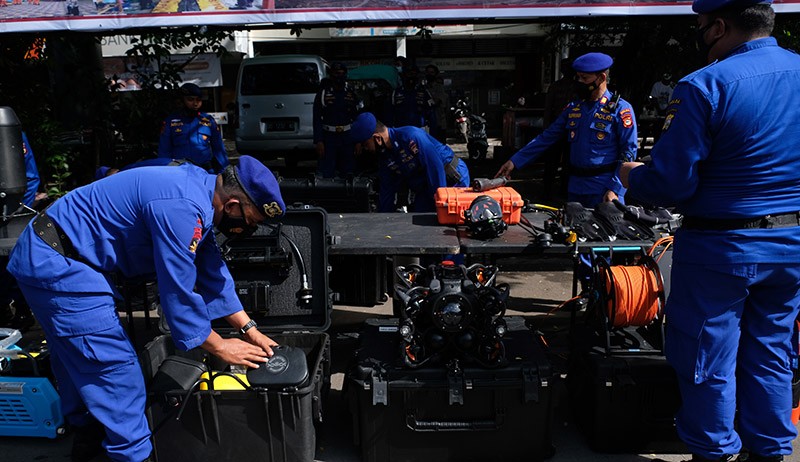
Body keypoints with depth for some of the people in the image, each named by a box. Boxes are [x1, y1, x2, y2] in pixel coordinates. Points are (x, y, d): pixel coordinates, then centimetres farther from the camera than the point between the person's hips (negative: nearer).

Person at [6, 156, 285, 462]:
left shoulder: (201, 191, 1)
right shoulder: (183, 209, -30)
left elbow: (212, 274, 7)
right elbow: (178, 292, -24)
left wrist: (249, 330, 6)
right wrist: (220, 347, -12)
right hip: (56, 263, -10)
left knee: (75, 357, 24)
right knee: (115, 366, -7)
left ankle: (87, 435, 43)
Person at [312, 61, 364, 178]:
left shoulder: (351, 93, 4)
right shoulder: (323, 93, -2)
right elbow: (317, 119, -3)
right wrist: (318, 141, -10)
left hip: (347, 137, 2)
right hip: (329, 137, -2)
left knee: (348, 173, 10)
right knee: (327, 175, -1)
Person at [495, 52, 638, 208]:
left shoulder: (621, 109, -5)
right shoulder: (573, 108, 12)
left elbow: (628, 153, -9)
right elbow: (546, 138, 13)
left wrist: (614, 189, -17)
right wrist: (514, 161, 6)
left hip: (604, 191, -5)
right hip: (576, 188, 6)